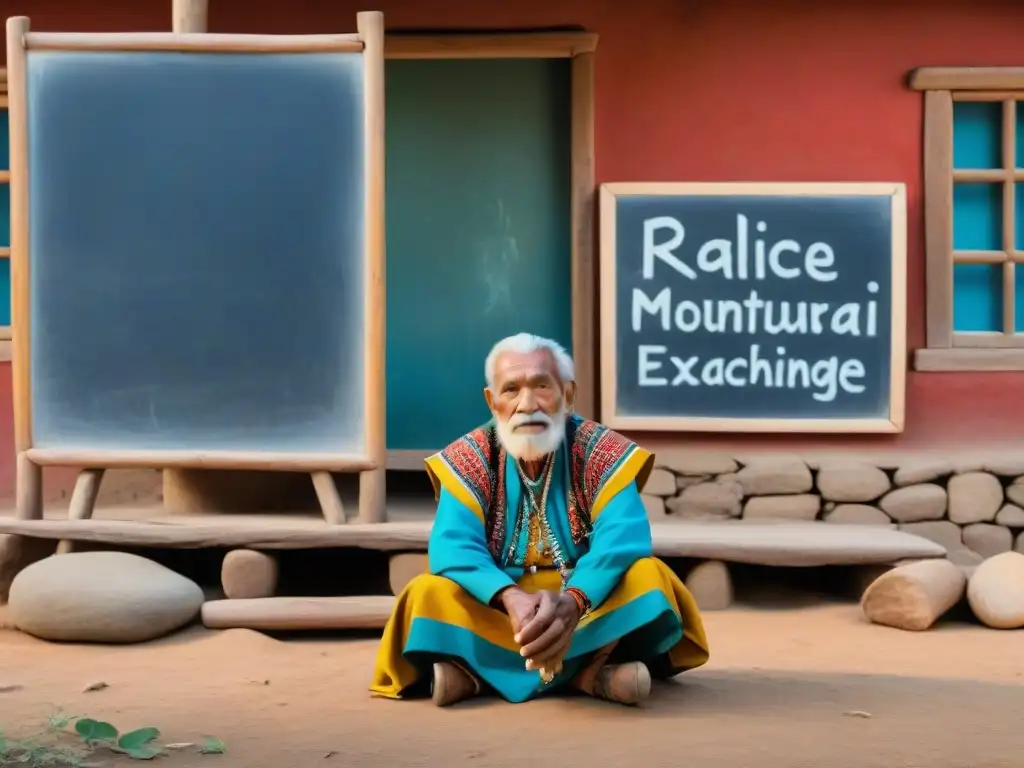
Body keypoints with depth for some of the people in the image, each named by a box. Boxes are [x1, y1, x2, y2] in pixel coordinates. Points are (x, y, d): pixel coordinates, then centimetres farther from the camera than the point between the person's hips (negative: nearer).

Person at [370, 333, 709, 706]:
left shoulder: (602, 451, -7)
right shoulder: (468, 458, -5)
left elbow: (623, 538, -22)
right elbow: (452, 546, -19)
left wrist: (572, 601, -41)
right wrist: (511, 598, -38)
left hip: (588, 604, 0)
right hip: (498, 609, 0)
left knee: (647, 576, -26)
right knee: (428, 594, -24)